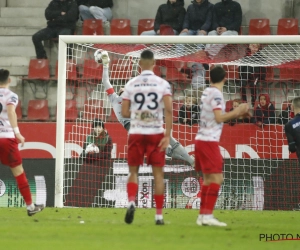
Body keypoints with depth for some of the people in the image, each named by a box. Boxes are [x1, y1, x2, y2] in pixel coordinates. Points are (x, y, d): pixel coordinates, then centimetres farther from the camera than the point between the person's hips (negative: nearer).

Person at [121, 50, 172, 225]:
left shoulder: (131, 84, 0)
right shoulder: (162, 84, -3)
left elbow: (124, 112, 0)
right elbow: (169, 110, -12)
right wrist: (168, 135, -11)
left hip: (136, 133, 1)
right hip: (156, 133, -1)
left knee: (133, 171, 12)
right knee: (158, 173, 6)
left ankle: (131, 202, -14)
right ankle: (159, 215, 5)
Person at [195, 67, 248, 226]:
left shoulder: (207, 92, 14)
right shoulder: (216, 94, -12)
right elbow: (219, 118, -18)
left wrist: (236, 114, 16)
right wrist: (236, 112, -11)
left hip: (201, 139, 9)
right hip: (209, 141, -9)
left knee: (208, 178, 13)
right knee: (216, 178, -10)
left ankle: (203, 215, 14)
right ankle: (207, 215, -16)